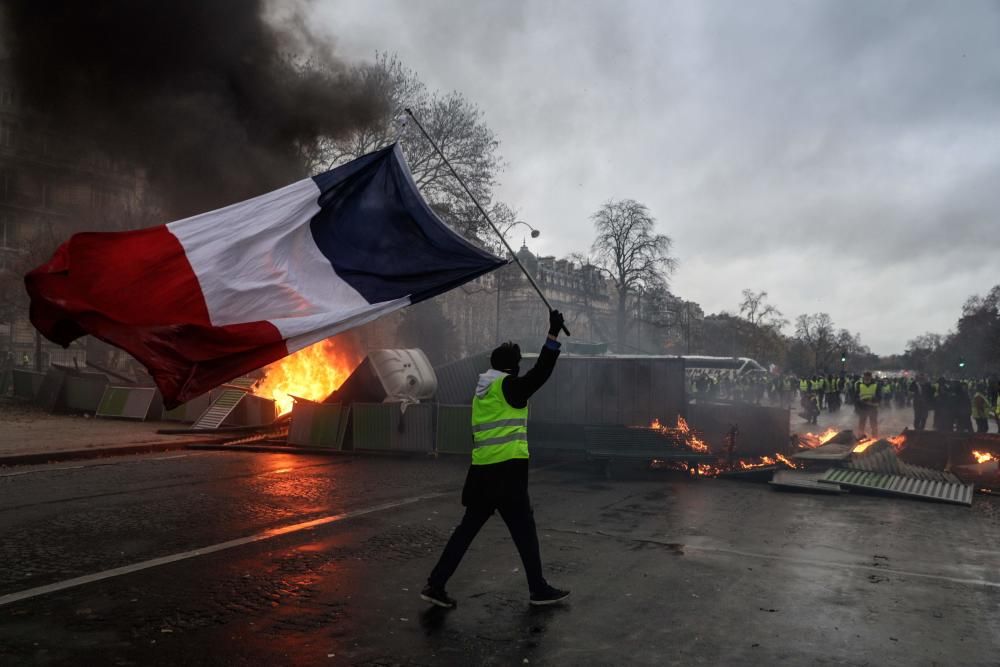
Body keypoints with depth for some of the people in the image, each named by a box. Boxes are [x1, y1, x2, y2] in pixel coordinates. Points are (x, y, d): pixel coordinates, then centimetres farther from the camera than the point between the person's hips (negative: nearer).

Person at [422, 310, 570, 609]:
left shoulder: (481, 391, 15)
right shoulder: (508, 386, -8)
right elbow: (540, 373, -20)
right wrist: (553, 334, -20)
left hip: (483, 471, 8)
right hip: (506, 470, -8)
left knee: (468, 527, 12)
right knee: (524, 529, 5)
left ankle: (436, 585, 12)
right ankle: (539, 589, 16)